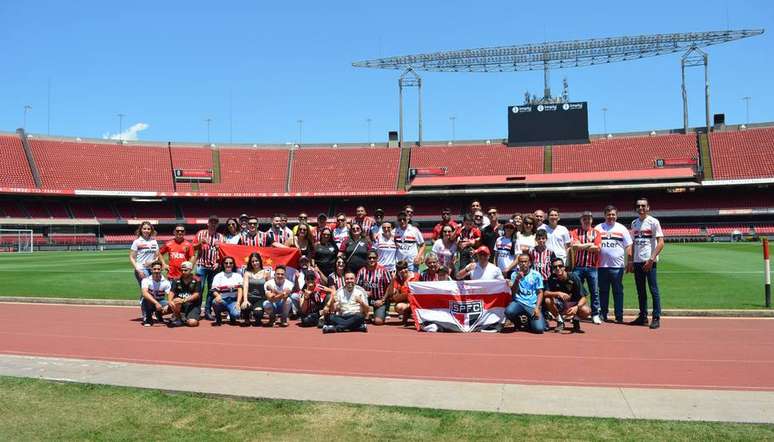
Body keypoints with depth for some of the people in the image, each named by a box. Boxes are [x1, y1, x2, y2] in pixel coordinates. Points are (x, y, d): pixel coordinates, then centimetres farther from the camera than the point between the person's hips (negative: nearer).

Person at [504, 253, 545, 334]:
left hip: (532, 305, 0)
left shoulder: (536, 275, 4)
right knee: (509, 312, -34)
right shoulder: (515, 274, 6)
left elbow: (540, 293, 2)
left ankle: (530, 320, 17)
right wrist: (517, 279, -16)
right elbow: (513, 292, -1)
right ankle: (517, 323, 4)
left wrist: (537, 307, -11)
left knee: (539, 328, -21)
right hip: (518, 302, 1)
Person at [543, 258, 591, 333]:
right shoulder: (552, 279, -12)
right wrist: (558, 293, -41)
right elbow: (545, 293, -23)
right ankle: (560, 321, -4)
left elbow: (583, 297, -22)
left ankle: (576, 321, 4)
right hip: (560, 304, 2)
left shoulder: (574, 278, -18)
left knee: (586, 311, -32)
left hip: (574, 303, -1)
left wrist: (576, 307, -42)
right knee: (548, 300, -28)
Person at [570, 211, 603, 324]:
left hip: (592, 267, 1)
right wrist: (589, 245, -6)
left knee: (594, 291, 2)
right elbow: (574, 246, -9)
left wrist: (581, 246, -5)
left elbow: (597, 248, -5)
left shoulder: (596, 233, 9)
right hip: (578, 266, 0)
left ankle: (595, 315, 8)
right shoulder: (575, 232, 8)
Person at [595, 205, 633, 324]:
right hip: (602, 265, 1)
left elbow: (628, 247, 6)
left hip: (617, 266, -1)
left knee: (618, 291, 1)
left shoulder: (622, 229, 8)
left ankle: (619, 316, 6)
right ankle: (603, 315, 14)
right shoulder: (598, 228, 9)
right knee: (603, 291, 7)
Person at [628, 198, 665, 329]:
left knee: (653, 289, -5)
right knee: (640, 291, 10)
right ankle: (643, 316, 18)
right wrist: (631, 261, 11)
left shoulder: (653, 222, -3)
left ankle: (656, 318, 0)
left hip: (650, 261, -6)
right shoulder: (634, 223, 14)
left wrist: (651, 259, -18)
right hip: (637, 261, 6)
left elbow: (660, 243, -10)